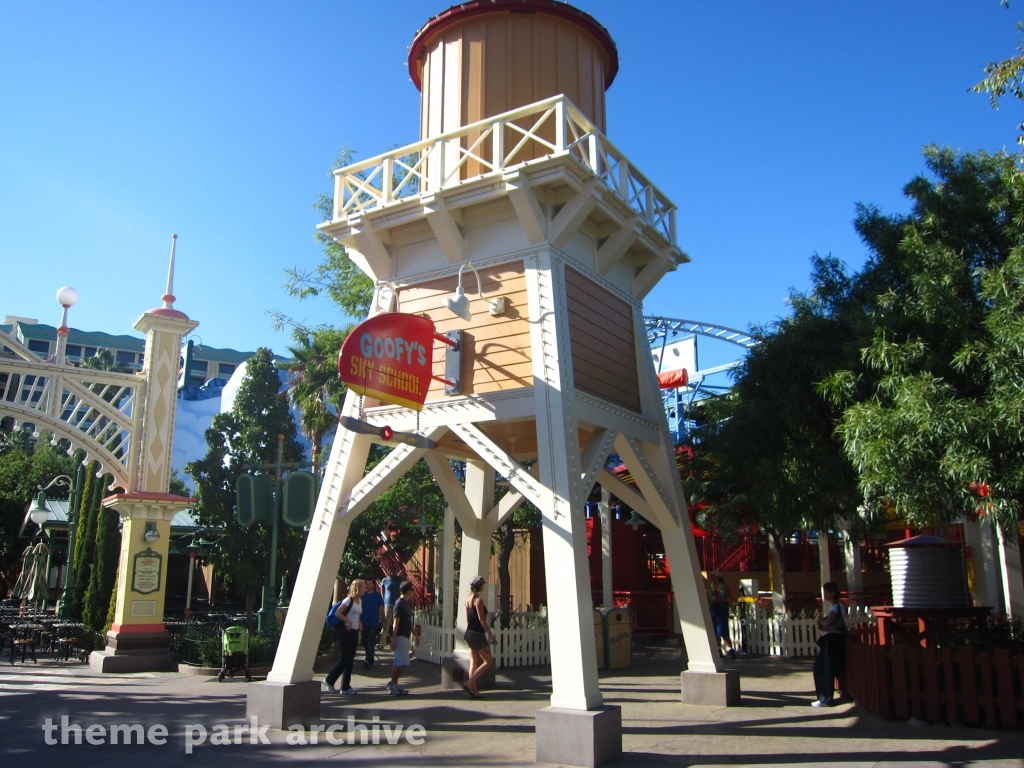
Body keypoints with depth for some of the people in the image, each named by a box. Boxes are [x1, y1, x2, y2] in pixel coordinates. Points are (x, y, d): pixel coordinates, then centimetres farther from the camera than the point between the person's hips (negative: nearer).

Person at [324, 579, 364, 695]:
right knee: (345, 659, -8)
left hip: (354, 632, 8)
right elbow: (337, 613, -18)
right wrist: (348, 621, -23)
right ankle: (329, 680, 7)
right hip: (345, 632, -8)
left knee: (350, 660, 7)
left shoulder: (360, 601, 13)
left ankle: (346, 687, 11)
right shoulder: (348, 600, -11)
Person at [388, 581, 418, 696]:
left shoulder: (407, 603, 15)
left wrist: (415, 635, 24)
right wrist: (394, 639, -22)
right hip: (400, 637, -9)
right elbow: (395, 622, -18)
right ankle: (392, 684, -3)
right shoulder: (399, 604, -14)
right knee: (402, 662, -11)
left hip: (405, 636, 9)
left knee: (398, 662, 11)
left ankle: (394, 685, 16)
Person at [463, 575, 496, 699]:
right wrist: (491, 636, -14)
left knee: (474, 663, 11)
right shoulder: (479, 600, -15)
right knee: (488, 662, 0)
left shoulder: (468, 600, 10)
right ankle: (469, 683, -8)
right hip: (478, 634, -9)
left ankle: (474, 690, 11)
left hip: (469, 633, 9)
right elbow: (482, 620, -18)